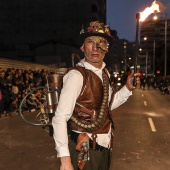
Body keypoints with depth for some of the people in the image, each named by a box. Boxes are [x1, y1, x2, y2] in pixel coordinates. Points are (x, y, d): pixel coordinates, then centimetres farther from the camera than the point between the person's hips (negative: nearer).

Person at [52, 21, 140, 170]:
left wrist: (127, 88, 2)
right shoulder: (76, 75, -21)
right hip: (84, 150, -7)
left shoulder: (105, 73, 3)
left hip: (104, 147, 8)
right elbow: (60, 119, -24)